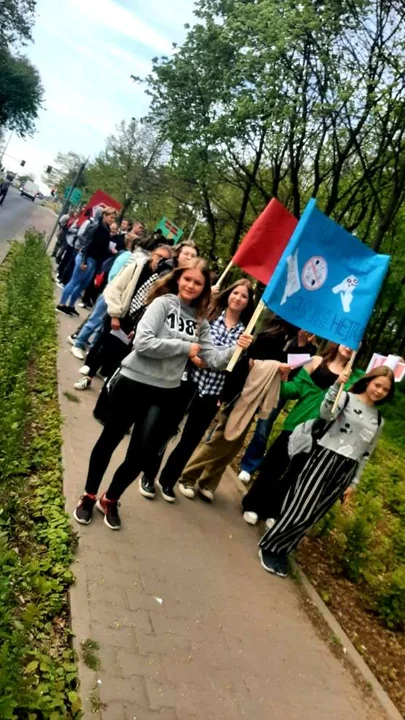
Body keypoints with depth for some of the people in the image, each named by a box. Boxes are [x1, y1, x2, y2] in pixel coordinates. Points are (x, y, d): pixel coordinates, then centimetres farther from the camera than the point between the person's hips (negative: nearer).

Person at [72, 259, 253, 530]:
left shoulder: (201, 321, 8)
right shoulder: (163, 303, -9)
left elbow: (214, 359, 2)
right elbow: (143, 342, -21)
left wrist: (236, 349, -15)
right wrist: (185, 347, -15)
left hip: (165, 393, 4)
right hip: (133, 382, -4)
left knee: (141, 454, 7)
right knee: (109, 440, 13)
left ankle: (110, 500, 32)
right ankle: (89, 496, 34)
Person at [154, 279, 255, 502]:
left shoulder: (245, 331, 5)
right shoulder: (209, 314, 1)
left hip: (213, 391, 2)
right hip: (189, 379, -2)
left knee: (191, 439, 12)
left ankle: (168, 479, 31)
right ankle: (148, 476, 24)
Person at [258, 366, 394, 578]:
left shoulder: (378, 421, 13)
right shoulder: (346, 398, -2)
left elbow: (365, 454, 15)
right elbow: (326, 413, -22)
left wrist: (353, 483, 13)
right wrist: (336, 385, -31)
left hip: (344, 471, 5)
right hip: (324, 459, -5)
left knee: (310, 516, 7)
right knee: (299, 510, -7)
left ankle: (281, 552, 21)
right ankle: (269, 547, 10)